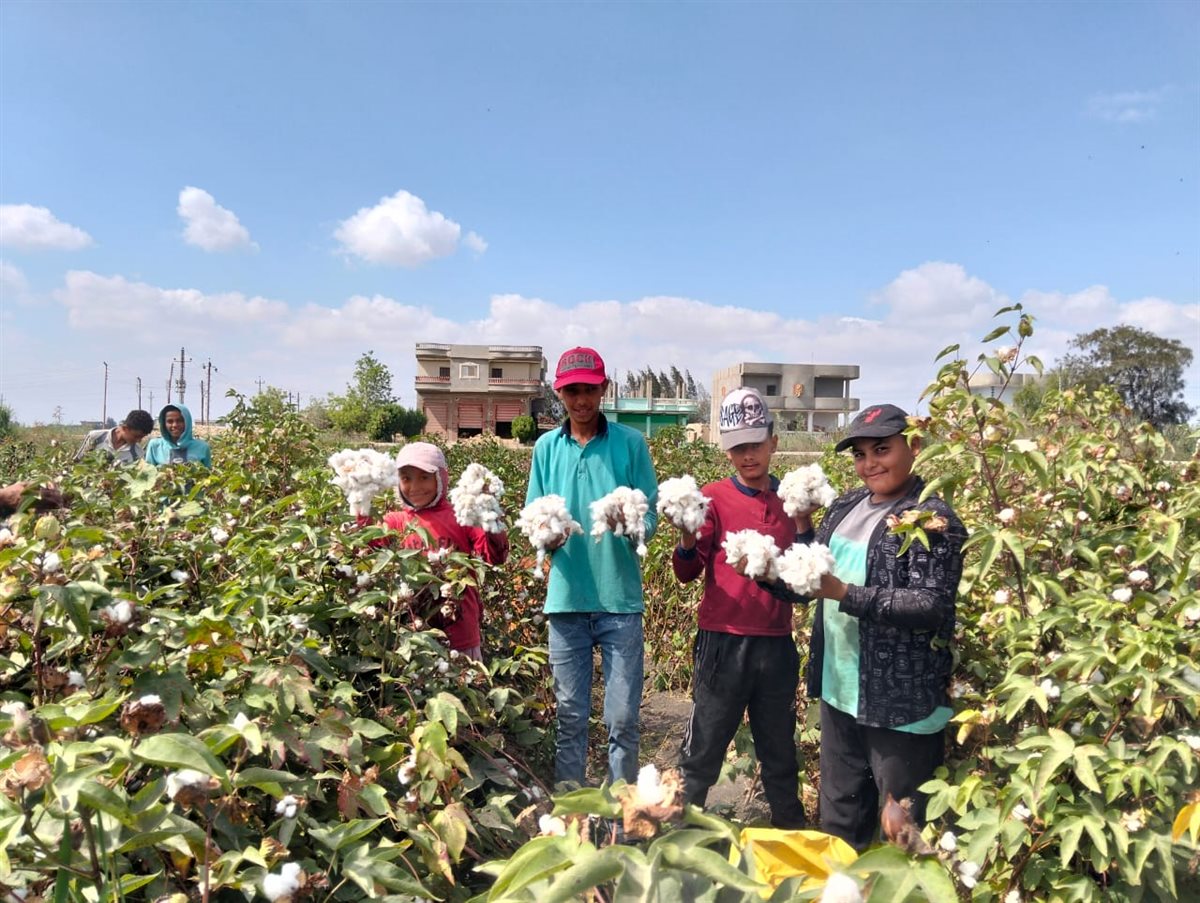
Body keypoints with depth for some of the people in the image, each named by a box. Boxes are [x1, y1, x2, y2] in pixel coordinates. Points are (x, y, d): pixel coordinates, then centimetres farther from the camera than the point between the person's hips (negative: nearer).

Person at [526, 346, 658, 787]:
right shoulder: (546, 447, 7)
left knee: (623, 717, 5)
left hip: (620, 598, -2)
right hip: (566, 598, 2)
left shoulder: (630, 443, 0)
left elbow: (651, 514, 0)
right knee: (570, 715, 11)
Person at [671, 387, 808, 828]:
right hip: (723, 643, -3)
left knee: (780, 750, 18)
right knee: (704, 749, 8)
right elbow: (687, 572, -8)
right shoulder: (714, 498, -5)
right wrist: (688, 537, -28)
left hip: (777, 644, 3)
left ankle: (792, 829, 35)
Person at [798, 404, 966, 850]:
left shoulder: (930, 517, -15)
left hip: (902, 701, -8)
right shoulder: (848, 505, 8)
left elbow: (932, 606, -24)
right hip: (839, 691, 8)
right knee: (840, 816, 23)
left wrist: (844, 593, -27)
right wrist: (803, 528, 0)